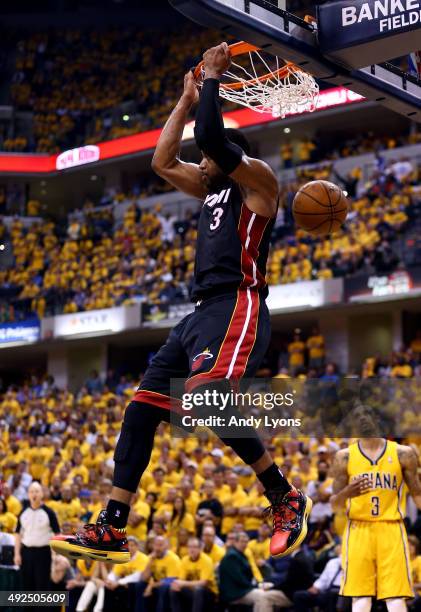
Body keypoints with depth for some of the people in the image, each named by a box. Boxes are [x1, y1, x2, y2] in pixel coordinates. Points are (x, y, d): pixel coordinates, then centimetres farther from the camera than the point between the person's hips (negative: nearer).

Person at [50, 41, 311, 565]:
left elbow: (210, 136, -13)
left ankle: (287, 500, -16)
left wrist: (212, 77, 0)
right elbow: (162, 161, 29)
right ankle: (110, 532, 2)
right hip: (201, 312, 9)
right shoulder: (213, 190, 26)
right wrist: (187, 99, 28)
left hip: (236, 308, -9)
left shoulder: (258, 180, 1)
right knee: (140, 411, 1)